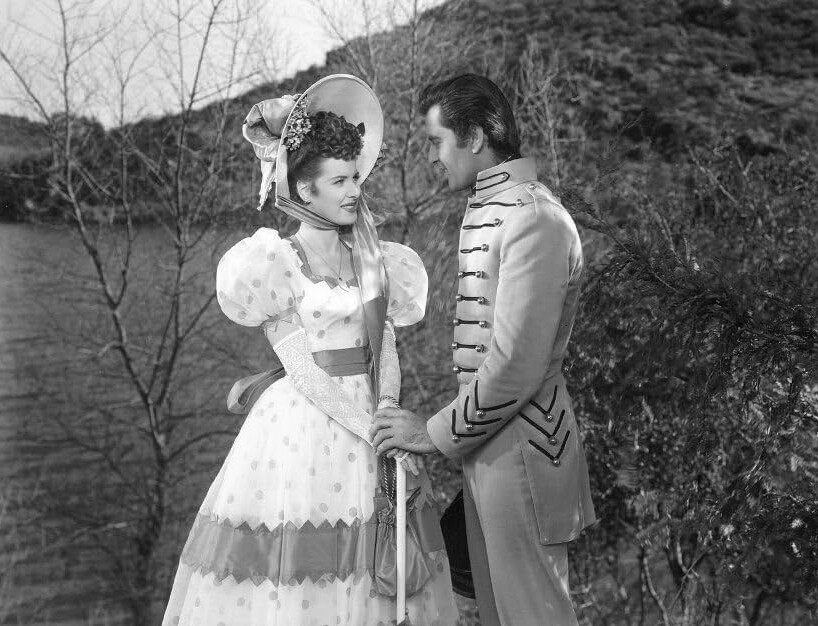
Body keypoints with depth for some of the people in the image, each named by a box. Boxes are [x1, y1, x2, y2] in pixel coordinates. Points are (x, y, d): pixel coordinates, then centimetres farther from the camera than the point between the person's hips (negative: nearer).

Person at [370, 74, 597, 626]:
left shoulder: (533, 219, -19)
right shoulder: (486, 210, 13)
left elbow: (516, 366, -23)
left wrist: (435, 433, -14)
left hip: (520, 445, -9)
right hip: (488, 444, 10)